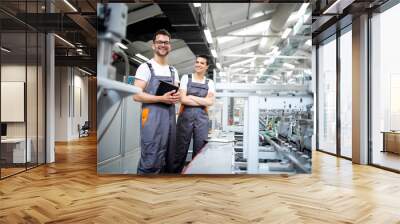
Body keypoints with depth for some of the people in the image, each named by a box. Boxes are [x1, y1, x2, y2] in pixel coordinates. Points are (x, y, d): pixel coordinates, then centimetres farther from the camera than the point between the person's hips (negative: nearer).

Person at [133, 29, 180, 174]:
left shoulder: (173, 71, 17)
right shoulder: (146, 67, -3)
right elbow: (137, 95, -11)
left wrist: (177, 97, -4)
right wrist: (162, 98, -20)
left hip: (170, 117, 7)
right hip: (152, 118, -6)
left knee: (168, 160, 13)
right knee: (151, 161, -8)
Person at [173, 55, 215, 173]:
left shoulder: (210, 83, 11)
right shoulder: (186, 78, 5)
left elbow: (210, 102, -2)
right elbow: (183, 99, -6)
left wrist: (191, 97, -7)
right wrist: (203, 101, -6)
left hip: (202, 118, 2)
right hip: (185, 116, -2)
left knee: (199, 151, 4)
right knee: (180, 150, 0)